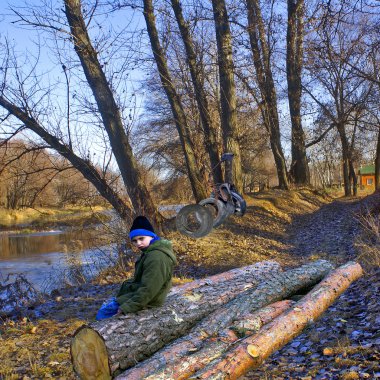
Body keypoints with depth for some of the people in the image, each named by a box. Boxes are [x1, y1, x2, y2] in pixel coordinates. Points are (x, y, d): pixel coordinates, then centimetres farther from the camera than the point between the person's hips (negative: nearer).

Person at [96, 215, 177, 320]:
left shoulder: (157, 258, -28)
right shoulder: (150, 252, 6)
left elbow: (148, 289, -29)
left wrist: (126, 307, -26)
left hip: (145, 301, -11)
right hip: (138, 292, 11)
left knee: (103, 313, -7)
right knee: (105, 306, 21)